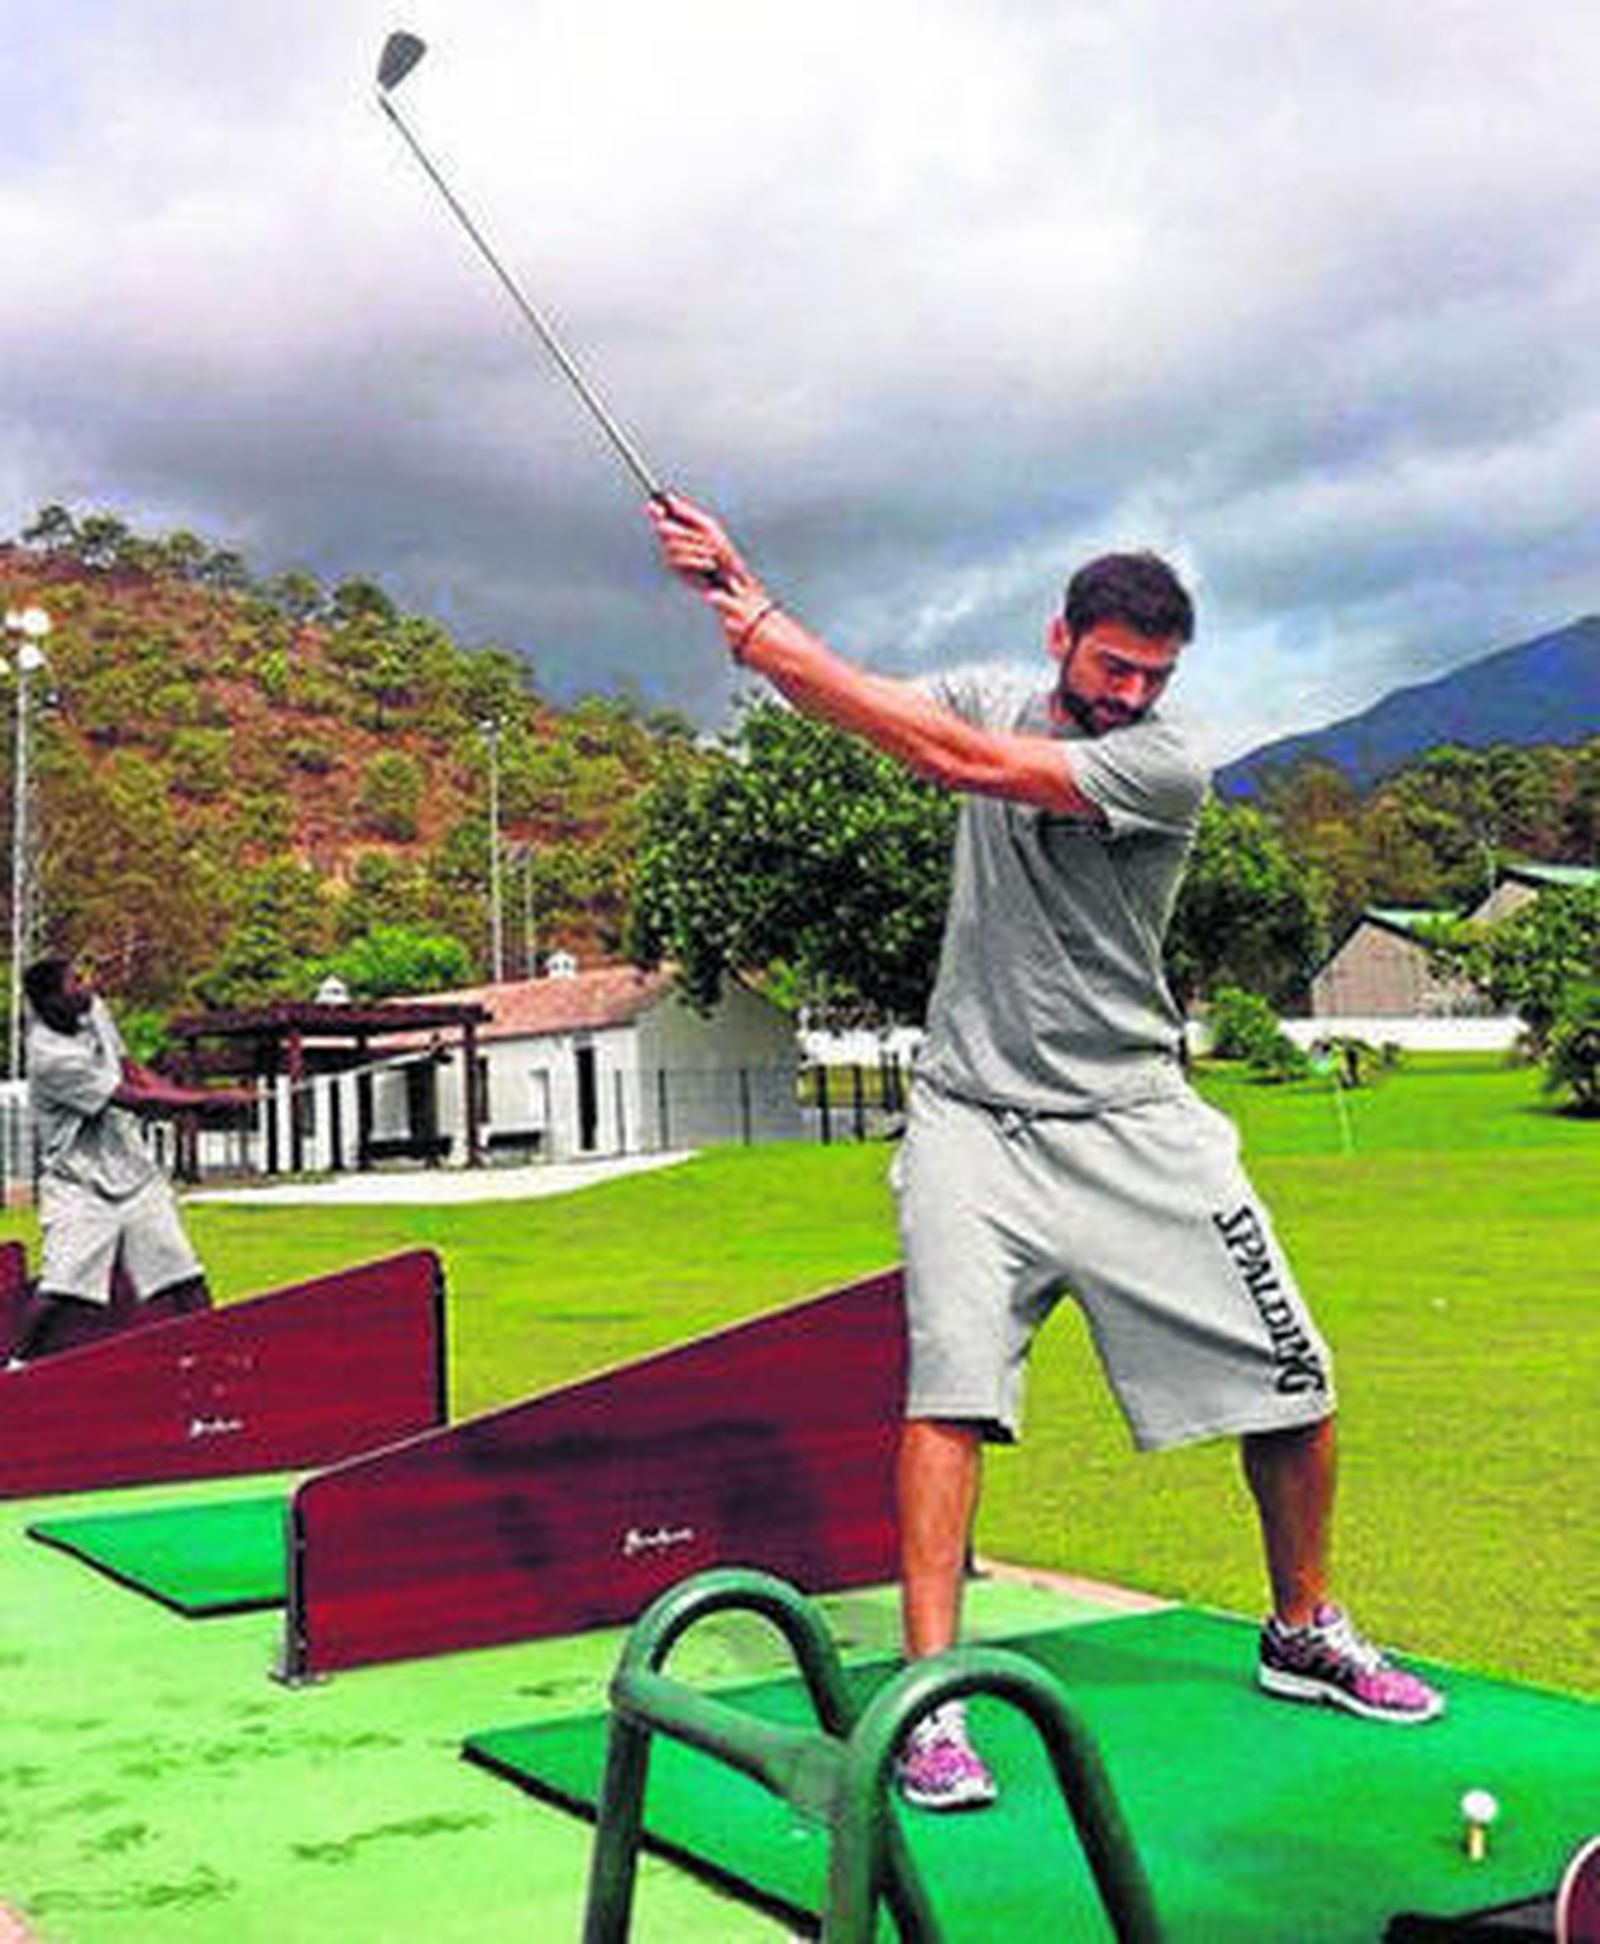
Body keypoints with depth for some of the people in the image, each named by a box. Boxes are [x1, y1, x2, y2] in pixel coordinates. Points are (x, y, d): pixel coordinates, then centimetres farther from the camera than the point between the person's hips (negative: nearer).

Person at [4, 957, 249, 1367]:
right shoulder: (51, 1058, -23)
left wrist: (189, 1097, -3)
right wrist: (209, 1098, -20)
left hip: (134, 1171, 7)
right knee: (60, 1288, -16)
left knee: (186, 1280, 4)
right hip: (80, 1186, -7)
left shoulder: (93, 1008, 1)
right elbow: (136, 1100, -23)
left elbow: (130, 1069, 13)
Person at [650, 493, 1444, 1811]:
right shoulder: (996, 700, 7)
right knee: (948, 1380, -15)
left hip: (1132, 1126, -1)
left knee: (1291, 1380, 0)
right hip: (973, 1119, 2)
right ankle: (931, 1698, -10)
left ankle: (1303, 1637, 24)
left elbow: (967, 762, -20)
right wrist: (738, 591, -15)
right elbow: (835, 694, 2)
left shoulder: (1167, 768, -10)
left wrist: (780, 643, -18)